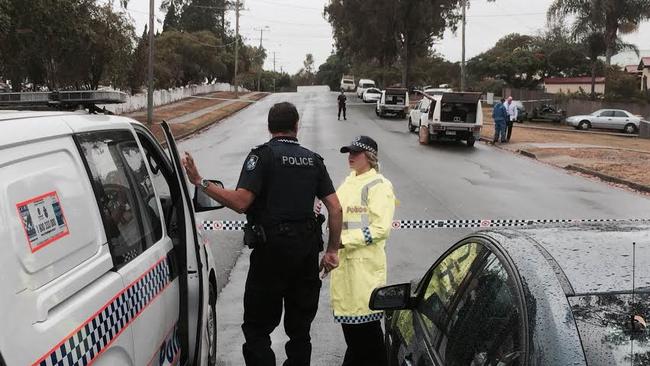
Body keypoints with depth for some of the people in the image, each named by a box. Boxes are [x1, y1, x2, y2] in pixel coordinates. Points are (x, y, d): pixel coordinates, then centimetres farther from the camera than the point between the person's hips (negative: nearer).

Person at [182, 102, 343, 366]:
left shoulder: (262, 155, -6)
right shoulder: (313, 159, 9)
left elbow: (240, 202, -19)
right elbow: (335, 208, 4)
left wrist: (200, 182, -15)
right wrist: (332, 250, 12)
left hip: (271, 248, -5)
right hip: (307, 251, 5)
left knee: (257, 328, 2)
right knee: (299, 329, 17)